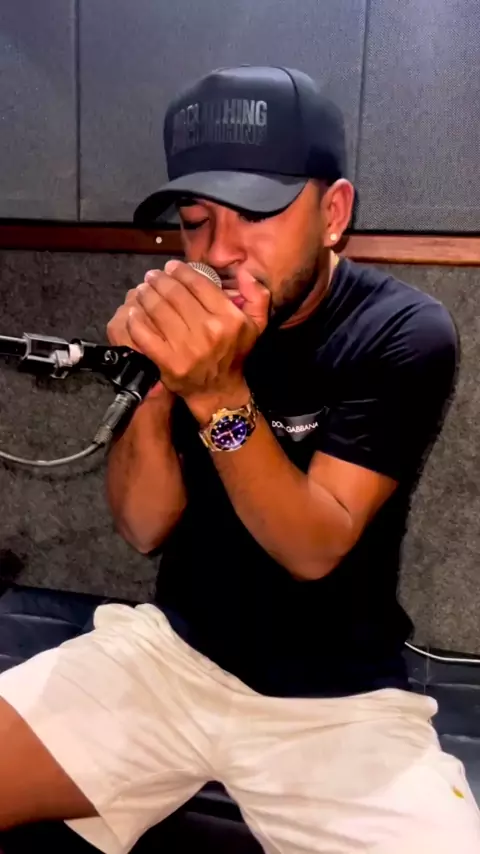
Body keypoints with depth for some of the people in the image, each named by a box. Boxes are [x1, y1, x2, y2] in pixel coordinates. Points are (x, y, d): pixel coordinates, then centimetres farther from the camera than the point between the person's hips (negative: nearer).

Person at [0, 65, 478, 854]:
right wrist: (155, 380, -20)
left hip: (336, 701, -2)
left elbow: (315, 548, -18)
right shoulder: (194, 317, -4)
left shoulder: (405, 334, -13)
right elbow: (145, 528, -4)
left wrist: (217, 392, -30)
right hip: (171, 651, 3)